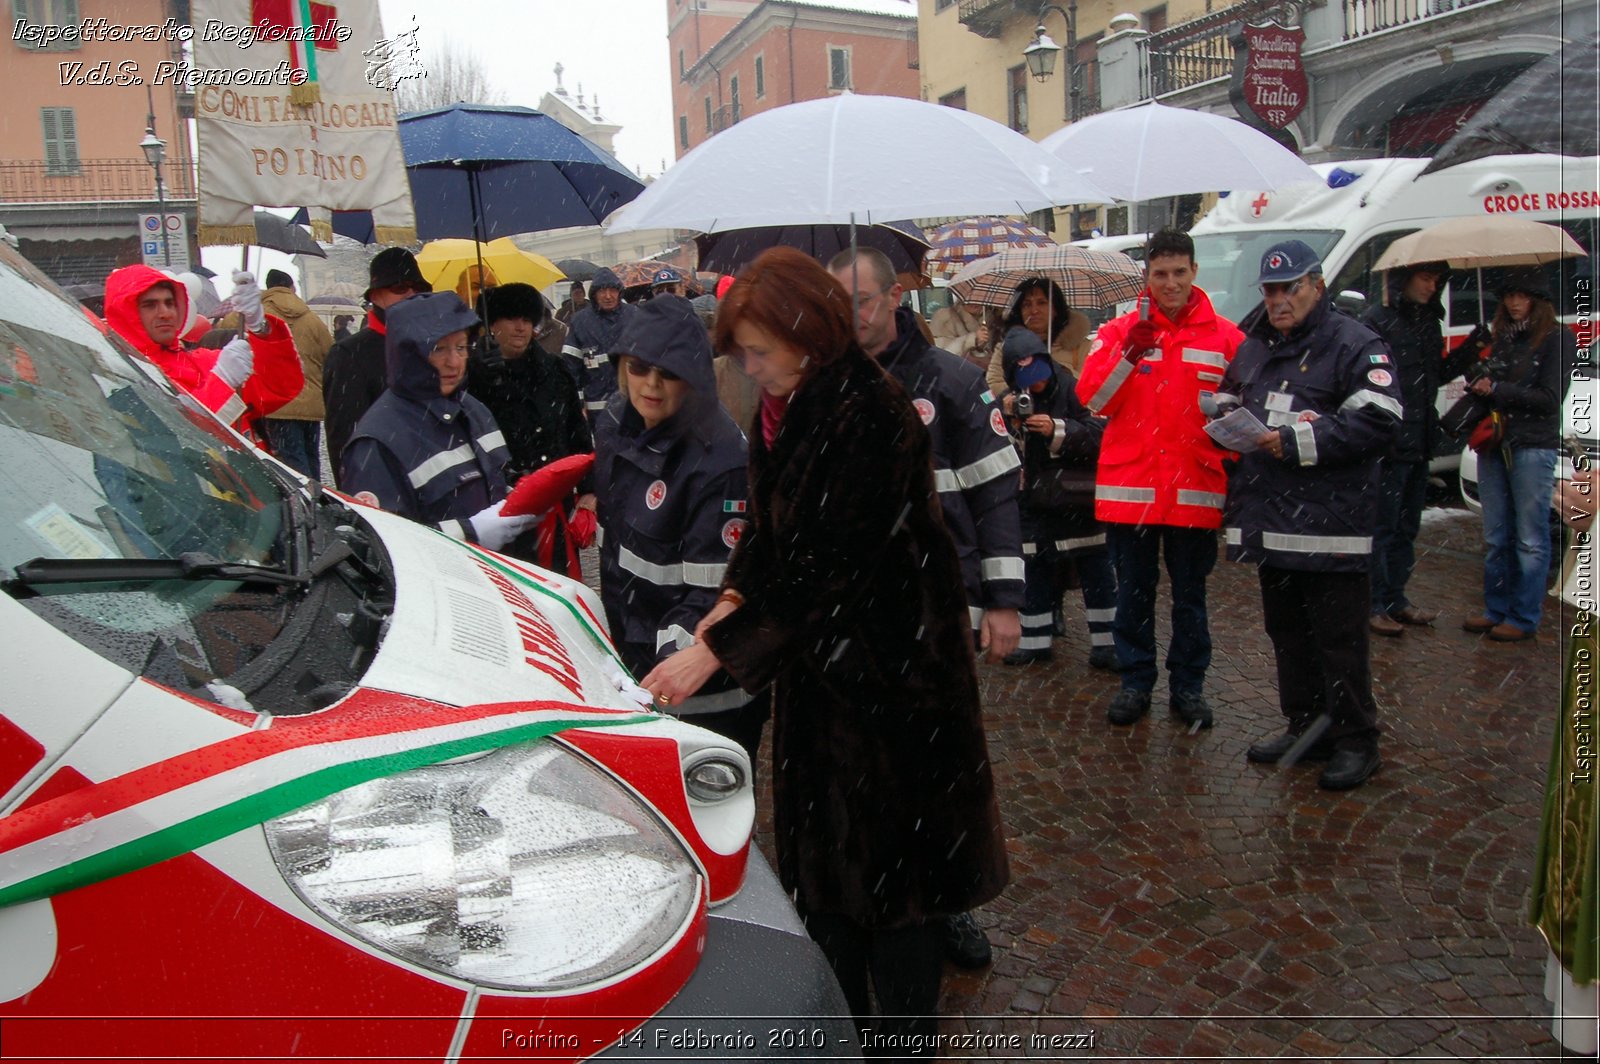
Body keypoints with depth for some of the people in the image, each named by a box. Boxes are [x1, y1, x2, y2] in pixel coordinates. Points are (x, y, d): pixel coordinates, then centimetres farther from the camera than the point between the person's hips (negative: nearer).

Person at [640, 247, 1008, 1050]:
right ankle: (840, 1017, 34)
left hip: (887, 667, -8)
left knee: (892, 846, 7)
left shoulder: (868, 418, -23)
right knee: (822, 842, 16)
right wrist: (735, 594, -8)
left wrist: (716, 649, -23)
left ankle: (905, 1030, 27)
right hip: (815, 660, 8)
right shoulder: (786, 411, 4)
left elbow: (827, 569, -25)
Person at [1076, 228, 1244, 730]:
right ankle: (1135, 683, 24)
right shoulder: (1120, 330, 3)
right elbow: (1092, 398, -8)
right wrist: (1130, 352, -19)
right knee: (1134, 593, 10)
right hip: (1129, 488, 0)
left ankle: (1188, 687, 25)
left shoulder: (1225, 337, 3)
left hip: (1196, 491, 0)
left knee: (1190, 596, 11)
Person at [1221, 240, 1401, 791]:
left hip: (1330, 526, -7)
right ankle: (1305, 728, 28)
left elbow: (1378, 421, -16)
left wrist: (1297, 442, -20)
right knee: (1286, 631, 15)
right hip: (1270, 520, 7)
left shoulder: (1354, 345, -6)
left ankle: (1355, 741, 12)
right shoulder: (1252, 348, 16)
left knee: (1338, 636, -1)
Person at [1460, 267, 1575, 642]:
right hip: (1493, 443, 6)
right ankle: (1496, 610, 19)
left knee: (1530, 538, -1)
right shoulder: (1498, 336, 16)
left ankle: (1524, 618, 5)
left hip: (1533, 446, -6)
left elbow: (1550, 398, -9)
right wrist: (1477, 383, -2)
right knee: (1495, 537, 10)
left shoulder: (1557, 338, -3)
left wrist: (1497, 391, -12)